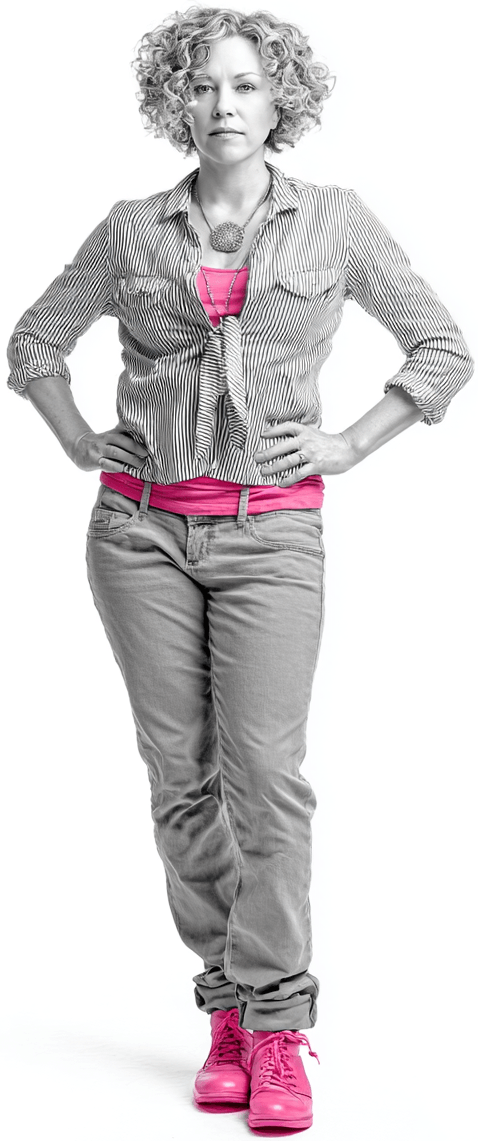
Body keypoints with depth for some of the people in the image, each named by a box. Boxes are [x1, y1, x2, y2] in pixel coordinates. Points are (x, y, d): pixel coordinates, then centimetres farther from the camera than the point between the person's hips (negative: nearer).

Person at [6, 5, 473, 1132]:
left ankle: (276, 1035, -2)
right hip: (142, 529, 2)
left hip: (271, 531, -2)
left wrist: (350, 446, 2)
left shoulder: (335, 220, 4)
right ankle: (227, 1006, 16)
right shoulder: (132, 231, 7)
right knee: (181, 775, 4)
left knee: (265, 772, -10)